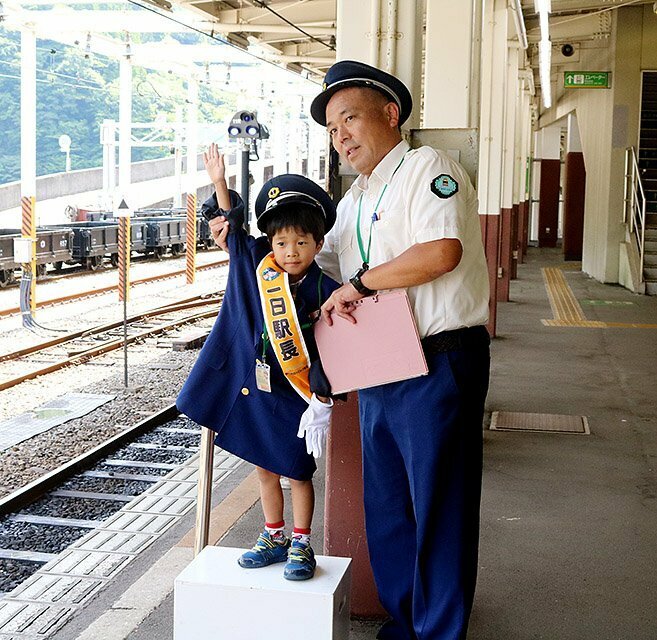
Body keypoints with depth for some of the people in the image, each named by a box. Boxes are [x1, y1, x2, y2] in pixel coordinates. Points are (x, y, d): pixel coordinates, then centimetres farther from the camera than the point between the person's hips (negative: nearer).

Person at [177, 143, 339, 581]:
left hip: (294, 395, -4)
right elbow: (232, 224, 10)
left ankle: (301, 545, 21)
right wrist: (220, 183, 2)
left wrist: (323, 396, -17)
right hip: (253, 387, 4)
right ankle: (274, 538, 31)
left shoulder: (325, 291, -13)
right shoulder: (256, 264, -2)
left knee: (297, 471, 6)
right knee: (265, 468, 15)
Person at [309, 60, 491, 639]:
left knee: (439, 507, 1)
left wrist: (361, 282, -14)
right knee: (385, 506, 15)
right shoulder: (353, 201, 20)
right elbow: (316, 262, 30)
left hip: (439, 366, -9)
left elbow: (442, 251, -24)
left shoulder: (427, 167, -7)